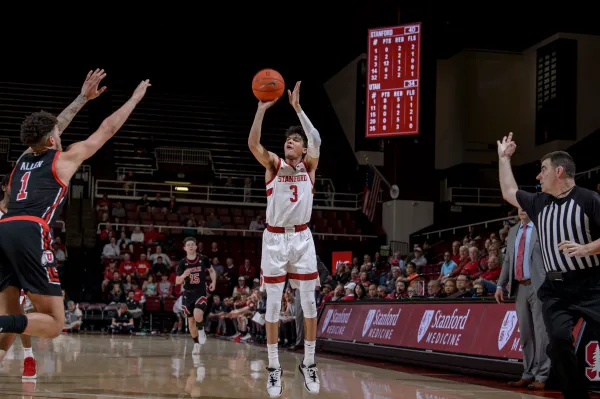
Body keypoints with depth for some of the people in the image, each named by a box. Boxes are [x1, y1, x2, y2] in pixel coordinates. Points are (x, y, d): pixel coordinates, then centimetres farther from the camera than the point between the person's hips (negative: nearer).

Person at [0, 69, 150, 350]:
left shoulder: (23, 160, 31)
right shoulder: (64, 159, 16)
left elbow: (50, 129, 46)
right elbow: (108, 129, 25)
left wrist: (83, 98, 55)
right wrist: (135, 98, 38)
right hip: (30, 233, -6)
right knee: (54, 323, -2)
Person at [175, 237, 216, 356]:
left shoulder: (203, 259, -4)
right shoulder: (182, 263, -2)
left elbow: (212, 271, 13)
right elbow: (177, 282, -1)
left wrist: (213, 282, -5)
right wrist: (184, 275, -22)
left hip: (201, 293, -2)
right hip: (188, 294, 2)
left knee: (197, 315, -27)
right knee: (191, 320, 9)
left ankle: (201, 330, 6)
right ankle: (196, 344, 26)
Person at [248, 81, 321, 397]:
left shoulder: (309, 166, 3)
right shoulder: (273, 164, 1)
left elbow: (316, 140, -17)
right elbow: (253, 143, -18)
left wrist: (297, 107, -21)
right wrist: (262, 108, -27)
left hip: (301, 237, 1)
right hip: (275, 238, -1)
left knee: (309, 302, 2)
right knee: (273, 304, 2)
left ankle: (309, 364, 16)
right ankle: (274, 367, 11)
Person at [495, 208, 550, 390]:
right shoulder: (513, 231, 17)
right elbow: (507, 261, 20)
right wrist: (500, 286, 13)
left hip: (538, 286, -7)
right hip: (520, 287, 7)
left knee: (541, 332, -6)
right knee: (525, 333, 10)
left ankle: (541, 376, -2)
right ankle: (528, 374, 16)